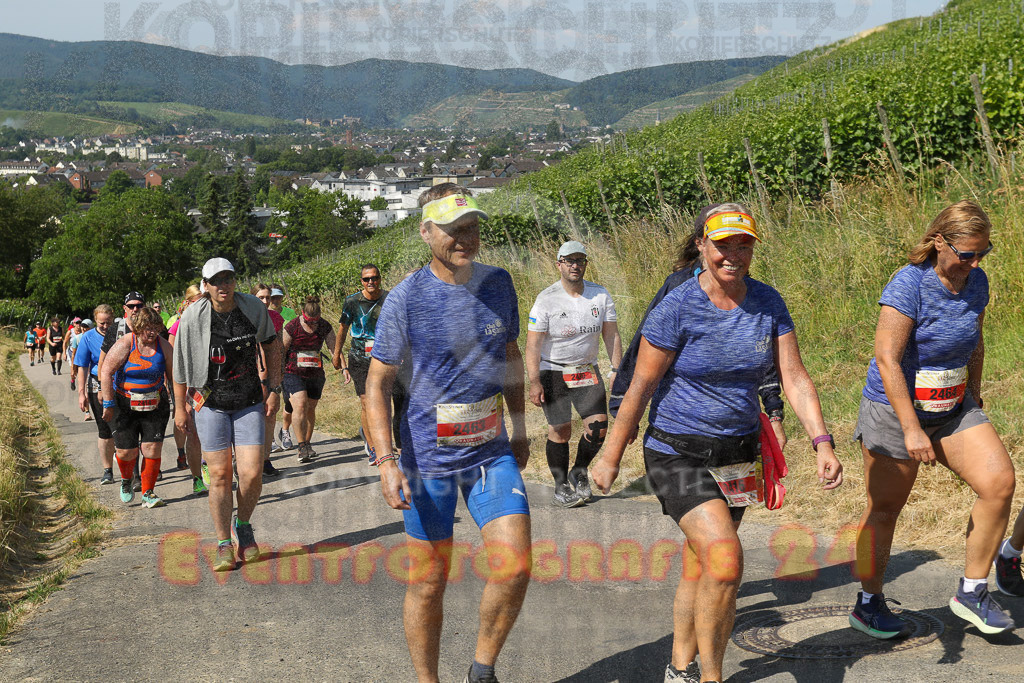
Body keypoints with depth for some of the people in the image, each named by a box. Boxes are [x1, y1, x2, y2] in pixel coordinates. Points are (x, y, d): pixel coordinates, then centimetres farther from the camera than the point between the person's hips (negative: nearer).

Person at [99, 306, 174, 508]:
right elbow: (106, 372, -12)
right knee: (126, 451, 0)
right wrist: (108, 404, -15)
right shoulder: (125, 344, -11)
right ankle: (126, 480, 33)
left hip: (155, 406, 2)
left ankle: (148, 494, 7)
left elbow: (173, 375, 5)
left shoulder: (163, 346, -2)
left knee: (153, 449, -6)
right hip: (125, 406, -2)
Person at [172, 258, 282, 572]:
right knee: (220, 475, 0)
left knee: (252, 474, -6)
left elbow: (271, 344, 10)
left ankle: (243, 525, 23)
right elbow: (181, 362, 1)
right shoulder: (193, 316, -9)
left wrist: (274, 388, 6)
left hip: (249, 402, 1)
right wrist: (180, 407, 4)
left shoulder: (253, 307, -5)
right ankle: (224, 545, 15)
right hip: (210, 404, -1)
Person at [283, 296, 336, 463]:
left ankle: (307, 444, 23)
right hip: (293, 374, -4)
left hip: (315, 374, 4)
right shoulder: (292, 327, -11)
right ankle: (302, 446, -17)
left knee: (310, 409, 9)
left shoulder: (325, 327, -1)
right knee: (300, 406, -19)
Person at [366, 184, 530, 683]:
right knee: (429, 582, 5)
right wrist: (385, 461, -18)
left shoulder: (498, 283, 2)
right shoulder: (405, 299, -11)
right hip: (428, 456, -3)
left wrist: (520, 428, 18)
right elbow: (377, 383, -8)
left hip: (492, 451, 4)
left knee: (515, 567, -7)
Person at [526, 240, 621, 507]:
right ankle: (560, 485, 12)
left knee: (598, 426, -6)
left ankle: (579, 472, 19)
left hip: (587, 370, 4)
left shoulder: (600, 295, -1)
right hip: (553, 372, -3)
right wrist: (534, 382, -19)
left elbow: (611, 335, 5)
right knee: (560, 430, -6)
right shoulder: (546, 299, -12)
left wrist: (616, 370, -2)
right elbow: (532, 345, -12)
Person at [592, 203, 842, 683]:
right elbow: (640, 388, -11)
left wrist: (822, 442, -14)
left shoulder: (768, 304, 0)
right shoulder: (677, 309, -15)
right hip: (677, 453, -5)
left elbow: (794, 378, -1)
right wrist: (611, 458, -6)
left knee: (701, 566, 14)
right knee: (726, 561, -19)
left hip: (736, 453, 5)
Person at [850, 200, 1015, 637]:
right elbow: (886, 360, -24)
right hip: (894, 408, -6)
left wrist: (975, 398, 24)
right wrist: (911, 429, -26)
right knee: (884, 509, 4)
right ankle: (868, 604, 23)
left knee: (999, 482, -9)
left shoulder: (976, 282, 1)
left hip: (953, 408, 6)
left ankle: (971, 592, 7)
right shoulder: (909, 286, -21)